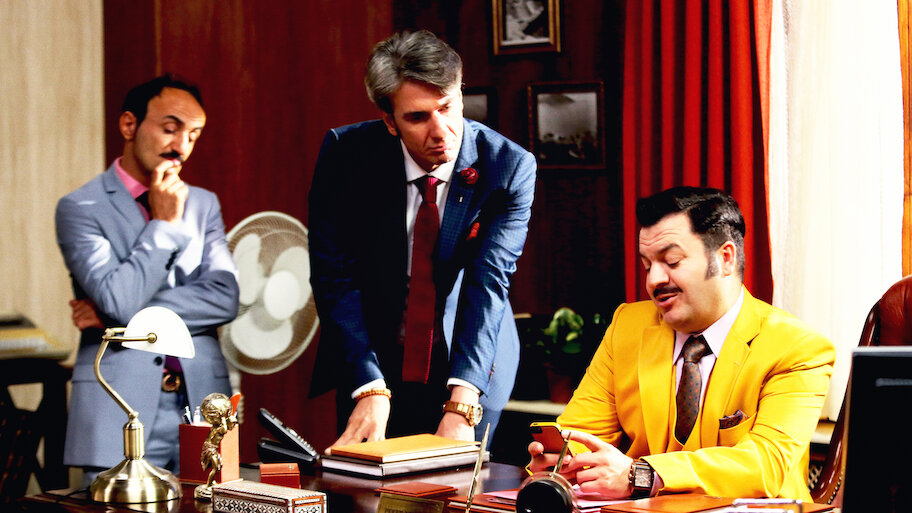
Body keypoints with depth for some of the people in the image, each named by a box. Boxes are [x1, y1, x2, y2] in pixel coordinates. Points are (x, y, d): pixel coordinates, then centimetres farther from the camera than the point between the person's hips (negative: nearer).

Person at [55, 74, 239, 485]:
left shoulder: (204, 204, 13)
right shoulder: (80, 208, -1)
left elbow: (225, 298, -1)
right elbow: (120, 299, -15)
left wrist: (129, 312, -9)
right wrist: (164, 223, -6)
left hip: (202, 403, 4)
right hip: (121, 410, -4)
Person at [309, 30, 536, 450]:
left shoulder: (510, 167, -15)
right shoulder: (346, 154, -13)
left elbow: (488, 286, -21)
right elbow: (335, 277, -15)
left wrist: (461, 403, -34)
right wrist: (370, 390, -26)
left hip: (470, 371, 0)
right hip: (372, 365, 1)